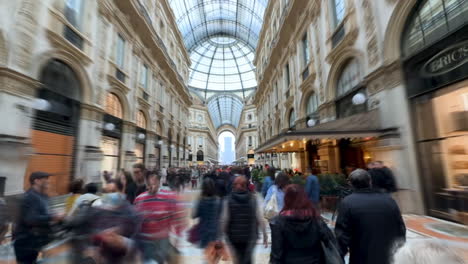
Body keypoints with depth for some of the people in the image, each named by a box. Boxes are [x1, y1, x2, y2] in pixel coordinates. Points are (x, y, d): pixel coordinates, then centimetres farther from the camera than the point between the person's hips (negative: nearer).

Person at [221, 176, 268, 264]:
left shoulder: (228, 200, -9)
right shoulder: (254, 199, -9)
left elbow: (224, 220, -8)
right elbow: (260, 219, -8)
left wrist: (223, 233, 6)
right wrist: (265, 235, 3)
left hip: (234, 236, 1)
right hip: (250, 236, 0)